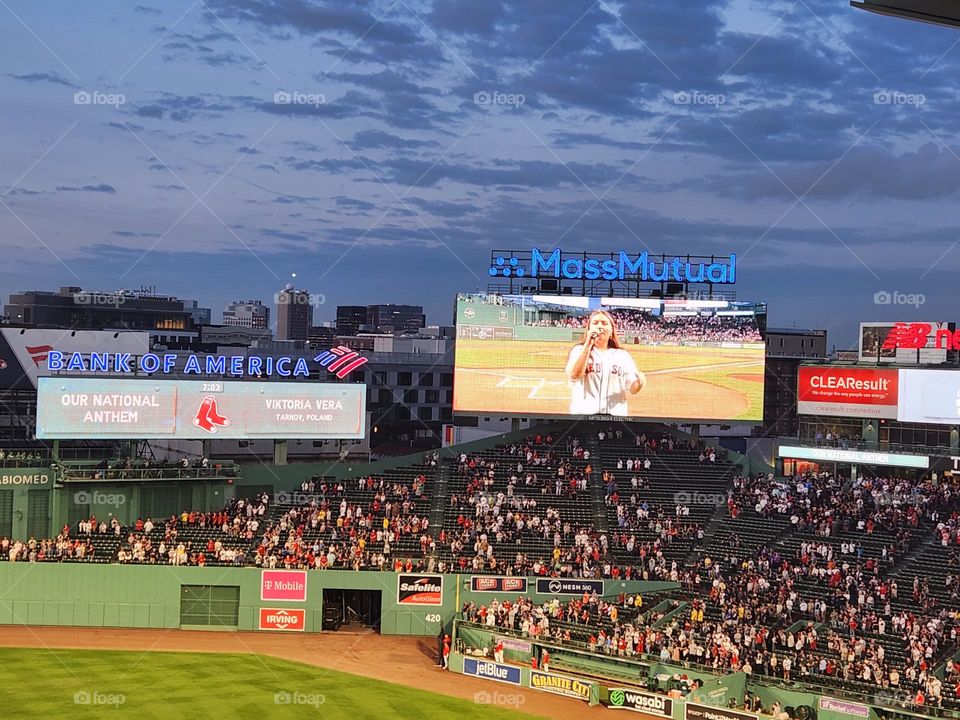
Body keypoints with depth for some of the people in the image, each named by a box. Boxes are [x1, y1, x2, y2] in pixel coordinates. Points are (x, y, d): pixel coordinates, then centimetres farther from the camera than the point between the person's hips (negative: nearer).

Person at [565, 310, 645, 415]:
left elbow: (632, 389, 7)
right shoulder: (579, 351, 5)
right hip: (583, 414, -2)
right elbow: (574, 376, -14)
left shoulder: (623, 355, 11)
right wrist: (588, 345, -16)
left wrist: (640, 382, -16)